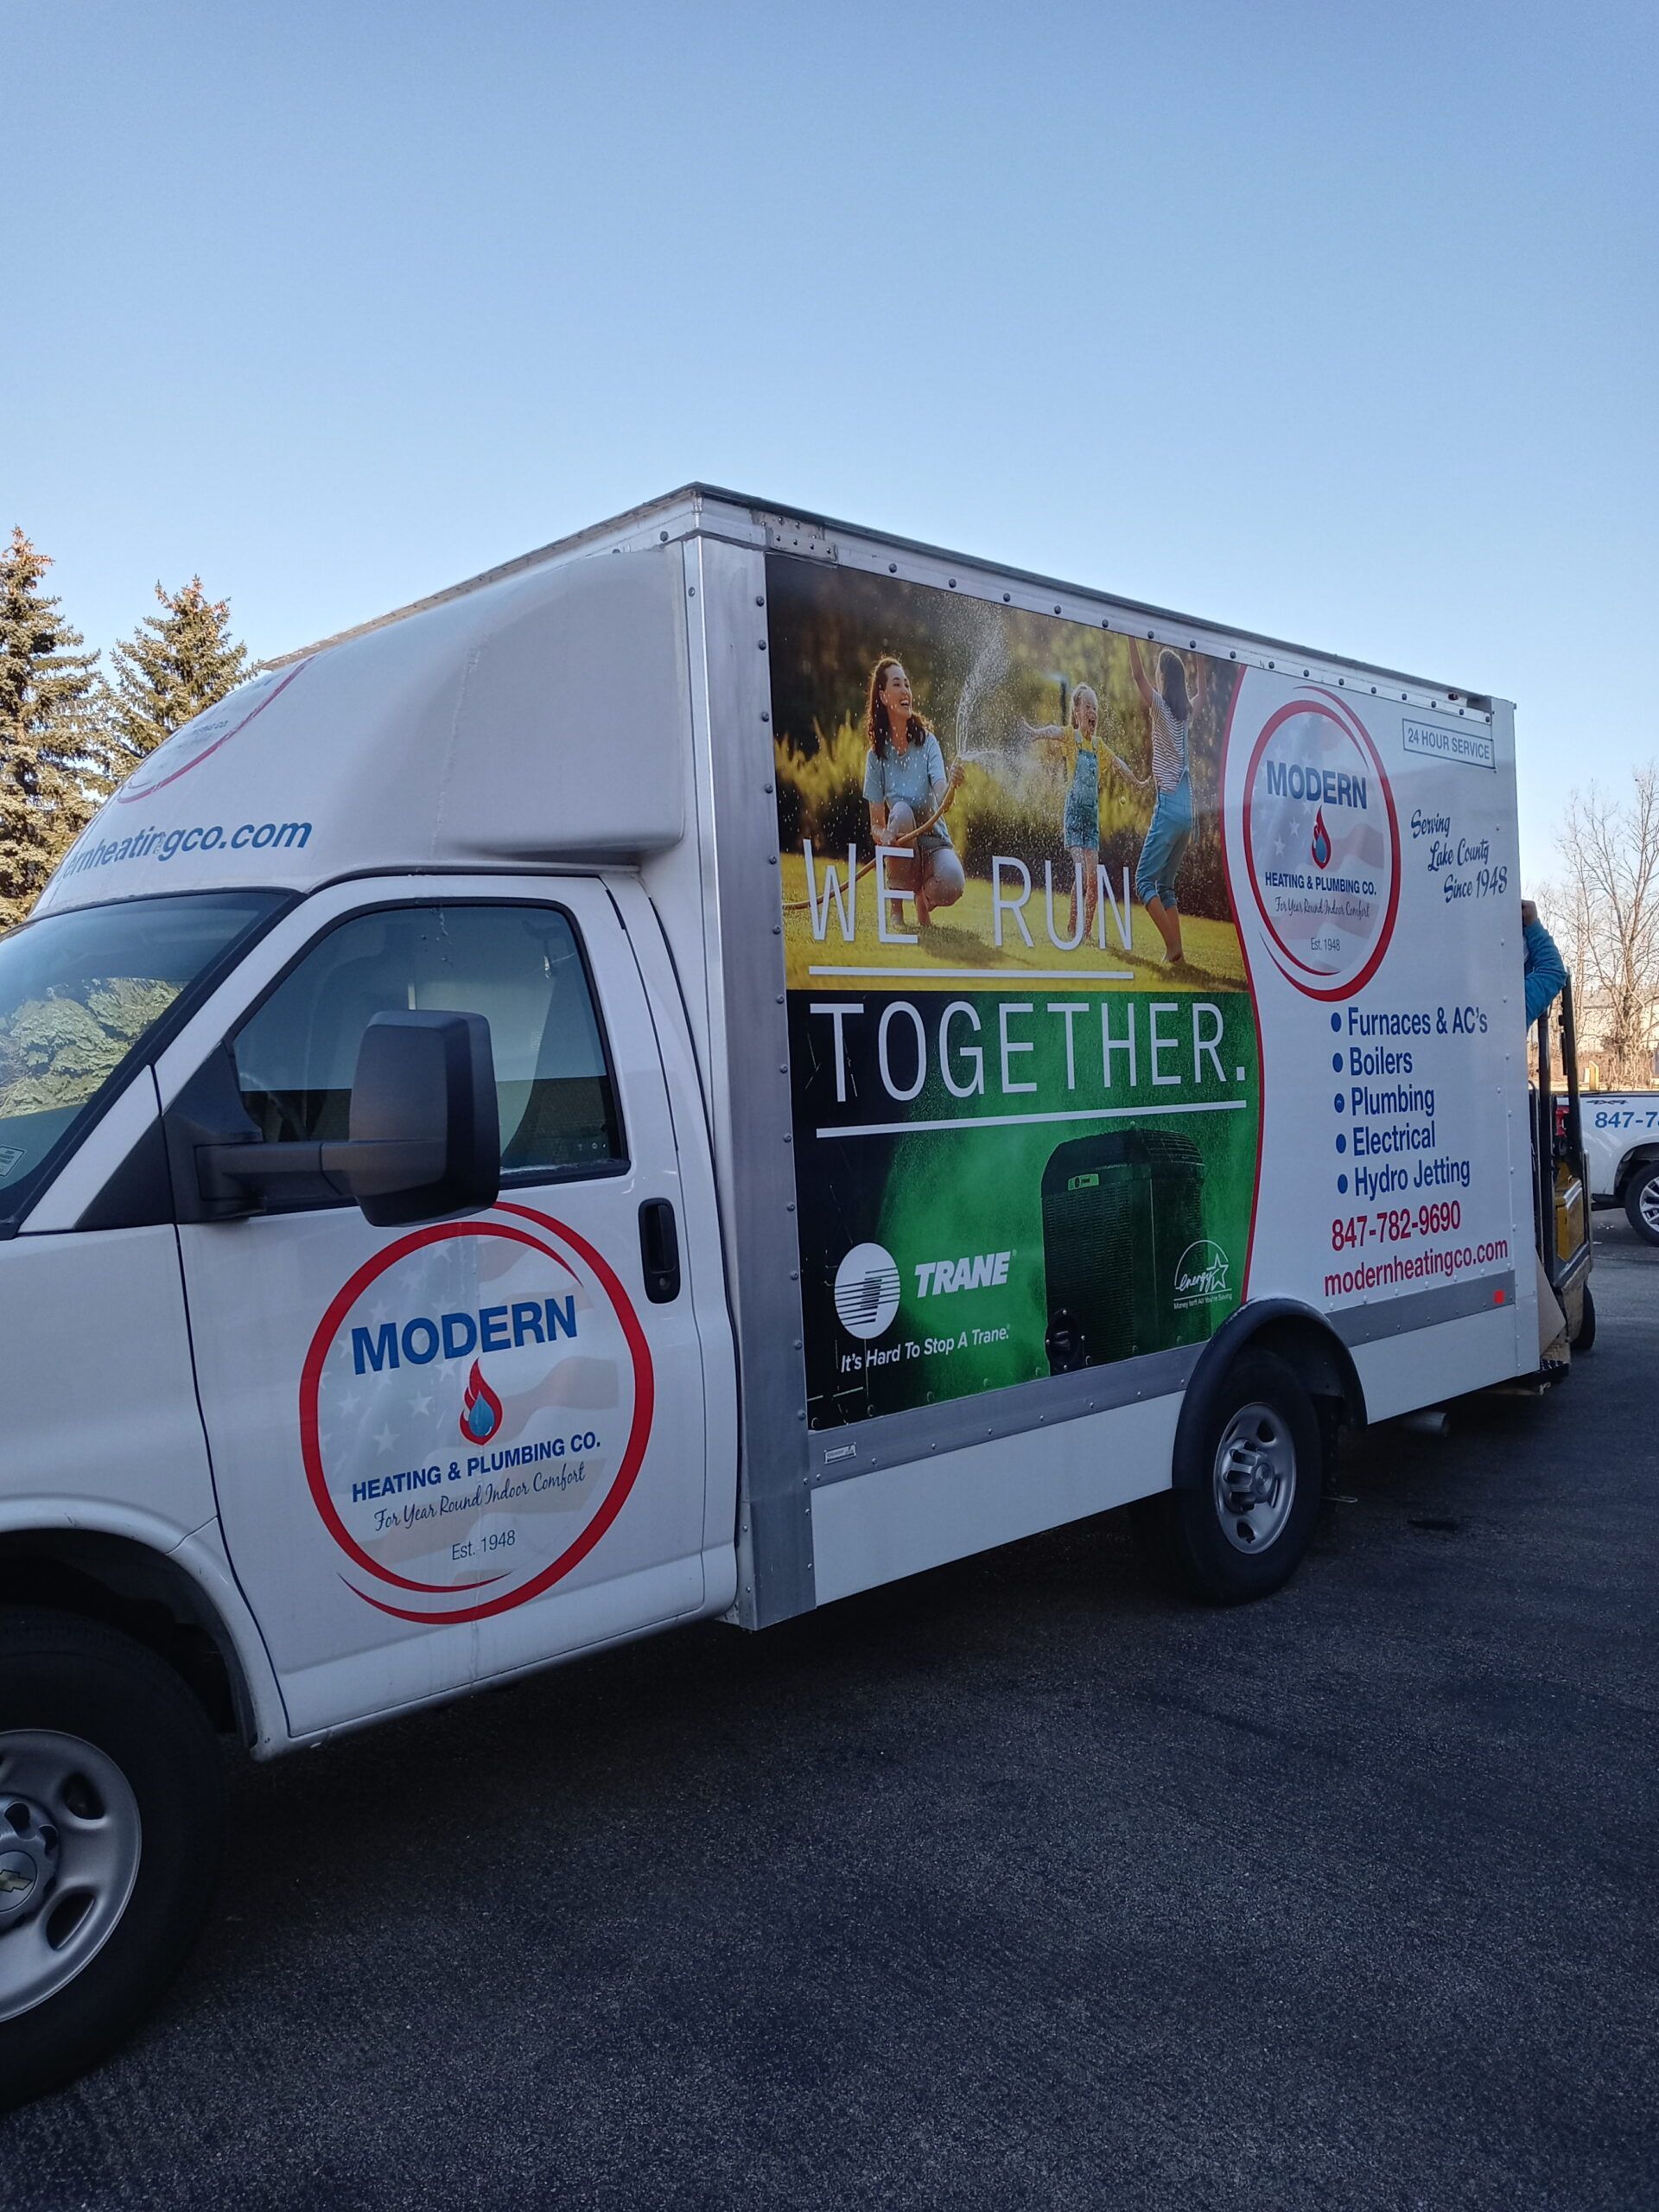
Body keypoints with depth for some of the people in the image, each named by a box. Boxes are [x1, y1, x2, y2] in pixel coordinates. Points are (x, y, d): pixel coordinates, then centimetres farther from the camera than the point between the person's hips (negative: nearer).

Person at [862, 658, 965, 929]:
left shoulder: (927, 741, -7)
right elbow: (876, 825, -4)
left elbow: (941, 797, -22)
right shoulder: (876, 756, -5)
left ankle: (923, 901, 4)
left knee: (952, 883, -34)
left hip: (934, 841, -1)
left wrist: (951, 786, -46)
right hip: (901, 851, 1)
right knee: (900, 811, -32)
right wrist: (884, 835, -28)